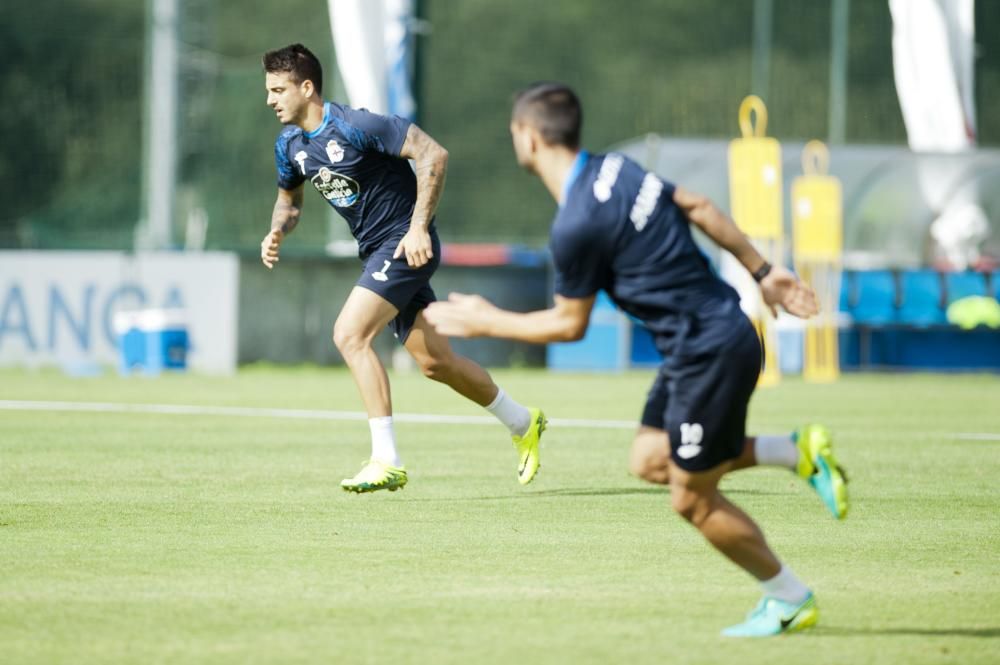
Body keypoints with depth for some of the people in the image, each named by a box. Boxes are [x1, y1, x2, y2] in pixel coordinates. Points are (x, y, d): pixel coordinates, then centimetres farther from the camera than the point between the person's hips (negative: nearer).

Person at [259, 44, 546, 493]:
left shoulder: (355, 126, -21)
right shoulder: (289, 145, 4)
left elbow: (434, 155, -21)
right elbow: (288, 199, 22)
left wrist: (419, 228, -25)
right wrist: (277, 232, -2)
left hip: (405, 243, -8)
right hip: (375, 252, 8)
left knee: (349, 334, -22)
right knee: (434, 362, 13)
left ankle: (386, 462, -19)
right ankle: (523, 425, 33)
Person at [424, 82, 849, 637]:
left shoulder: (576, 226, -20)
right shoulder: (615, 168, 6)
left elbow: (569, 325, -9)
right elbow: (700, 208, 11)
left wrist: (487, 322, 3)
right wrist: (762, 272, 19)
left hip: (710, 351, -9)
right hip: (717, 331, 9)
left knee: (692, 500, 3)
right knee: (650, 460, 16)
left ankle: (790, 601, 16)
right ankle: (798, 452, 14)